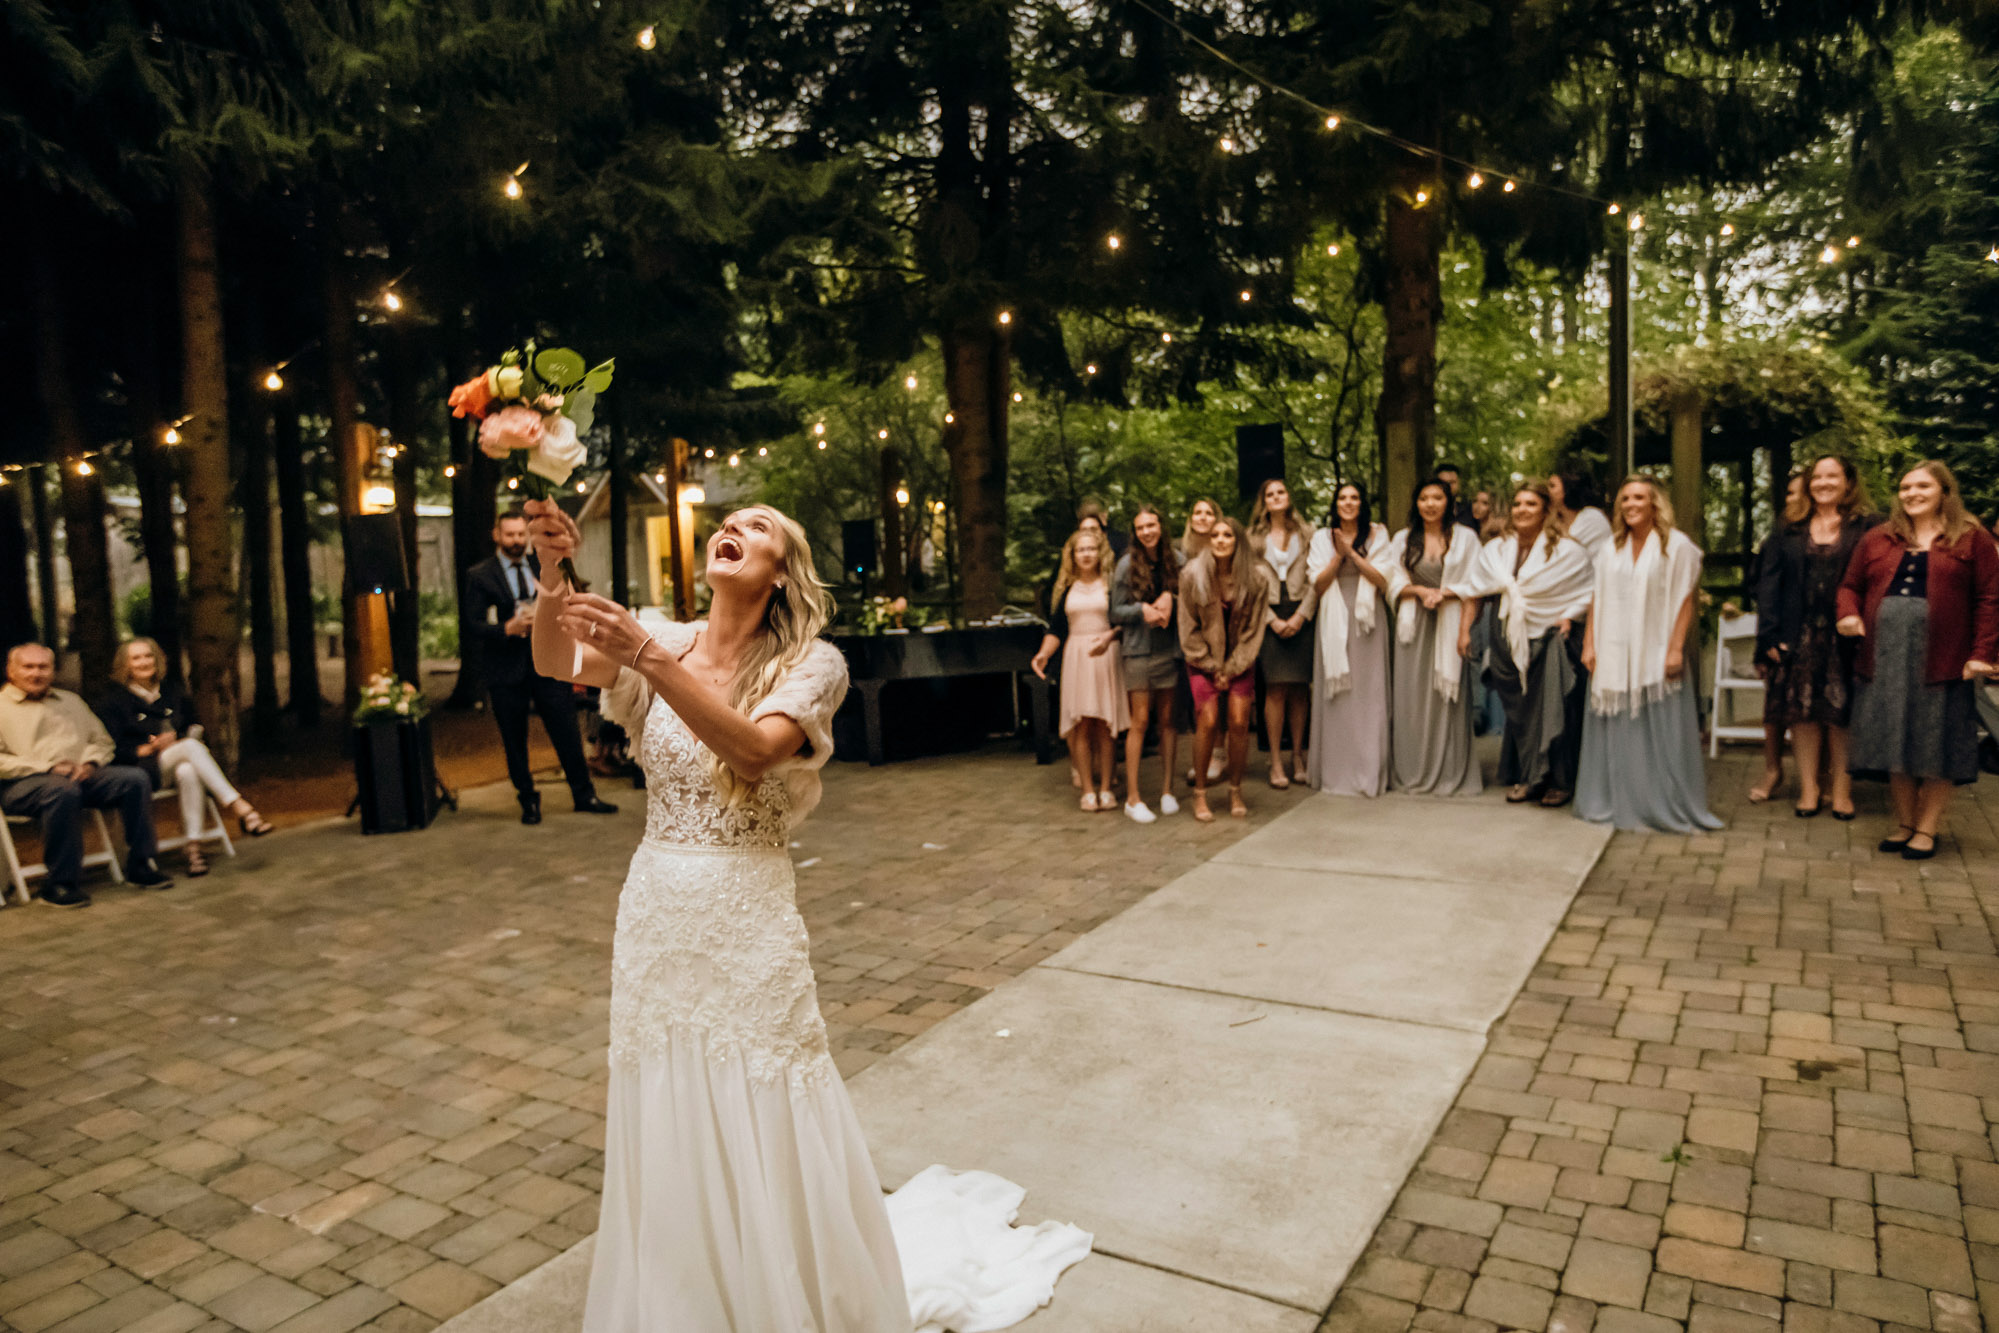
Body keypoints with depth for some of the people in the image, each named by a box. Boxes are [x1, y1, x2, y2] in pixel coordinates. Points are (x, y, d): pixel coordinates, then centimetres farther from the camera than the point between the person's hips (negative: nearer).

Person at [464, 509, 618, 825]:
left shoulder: (543, 569, 12)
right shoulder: (480, 575, 0)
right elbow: (475, 624, -6)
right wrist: (508, 629, -22)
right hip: (507, 669, -2)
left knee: (567, 733, 2)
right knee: (515, 742, 5)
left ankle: (584, 795, 13)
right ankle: (528, 802, 19)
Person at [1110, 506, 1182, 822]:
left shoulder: (1176, 560, 4)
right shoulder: (1127, 564, -2)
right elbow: (1116, 611, -1)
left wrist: (1170, 599, -11)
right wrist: (1143, 609, -17)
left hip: (1170, 648, 3)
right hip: (1138, 651, -3)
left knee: (1168, 719, 7)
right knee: (1140, 721, -4)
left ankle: (1167, 791, 17)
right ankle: (1133, 798, 2)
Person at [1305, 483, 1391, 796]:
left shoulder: (1377, 535, 6)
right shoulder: (1322, 537, 9)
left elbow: (1383, 580, -4)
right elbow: (1318, 586, 2)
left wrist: (1353, 553, -11)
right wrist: (1338, 555, -10)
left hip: (1367, 622, -1)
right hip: (1333, 623, 1)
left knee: (1368, 696, -2)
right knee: (1335, 698, 0)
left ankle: (1369, 772, 5)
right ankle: (1335, 772, 6)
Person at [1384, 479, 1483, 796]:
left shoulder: (1465, 538, 4)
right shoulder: (1403, 539, 10)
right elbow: (1393, 583, 5)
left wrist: (1465, 630, -12)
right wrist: (1420, 591, -13)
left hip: (1449, 624, -1)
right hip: (1413, 626, 2)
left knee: (1447, 698, -2)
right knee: (1411, 699, 1)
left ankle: (1450, 774, 6)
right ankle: (1413, 773, 9)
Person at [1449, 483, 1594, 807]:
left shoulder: (1567, 550, -4)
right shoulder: (1497, 550, 10)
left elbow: (1591, 592, -1)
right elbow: (1474, 588, 15)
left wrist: (1569, 616, -13)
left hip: (1552, 640, -4)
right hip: (1511, 640, 4)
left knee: (1554, 710, -4)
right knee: (1519, 710, 6)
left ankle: (1559, 781, 8)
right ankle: (1527, 777, 17)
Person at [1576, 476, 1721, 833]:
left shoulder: (1676, 546, -1)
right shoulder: (1611, 548, 12)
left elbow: (1685, 601, -5)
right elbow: (1597, 600, 11)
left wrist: (1676, 648, -12)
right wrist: (1589, 645, 4)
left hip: (1655, 654, -4)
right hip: (1614, 656, 4)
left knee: (1659, 734, -1)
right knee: (1615, 733, 7)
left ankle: (1666, 807, 9)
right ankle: (1613, 802, 16)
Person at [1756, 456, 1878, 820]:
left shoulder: (1865, 528, 3)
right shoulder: (1790, 531, 9)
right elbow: (1768, 582, 4)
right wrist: (1770, 635, -5)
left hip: (1843, 636, -2)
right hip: (1799, 637, 2)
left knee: (1842, 714, 2)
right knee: (1803, 713, 4)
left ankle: (1842, 791, 12)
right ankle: (1809, 789, 13)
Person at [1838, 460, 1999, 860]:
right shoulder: (1877, 540, 13)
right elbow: (1850, 585, 17)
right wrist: (1849, 614, -5)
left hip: (1941, 661, -3)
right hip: (1885, 659, 3)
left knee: (1936, 747, 2)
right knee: (1894, 742, 8)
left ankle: (1927, 829, 13)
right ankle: (1904, 823, 20)